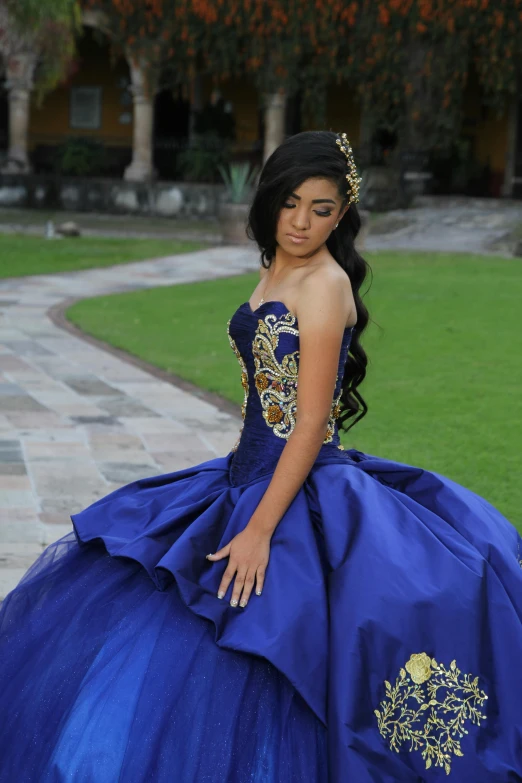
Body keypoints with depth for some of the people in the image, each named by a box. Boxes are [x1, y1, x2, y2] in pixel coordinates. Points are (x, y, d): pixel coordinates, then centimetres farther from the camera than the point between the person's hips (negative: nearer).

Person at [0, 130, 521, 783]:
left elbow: (311, 423, -21)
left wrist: (259, 531, -24)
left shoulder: (324, 283, -17)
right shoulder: (277, 271, 11)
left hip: (300, 497, -10)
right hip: (250, 477, 10)